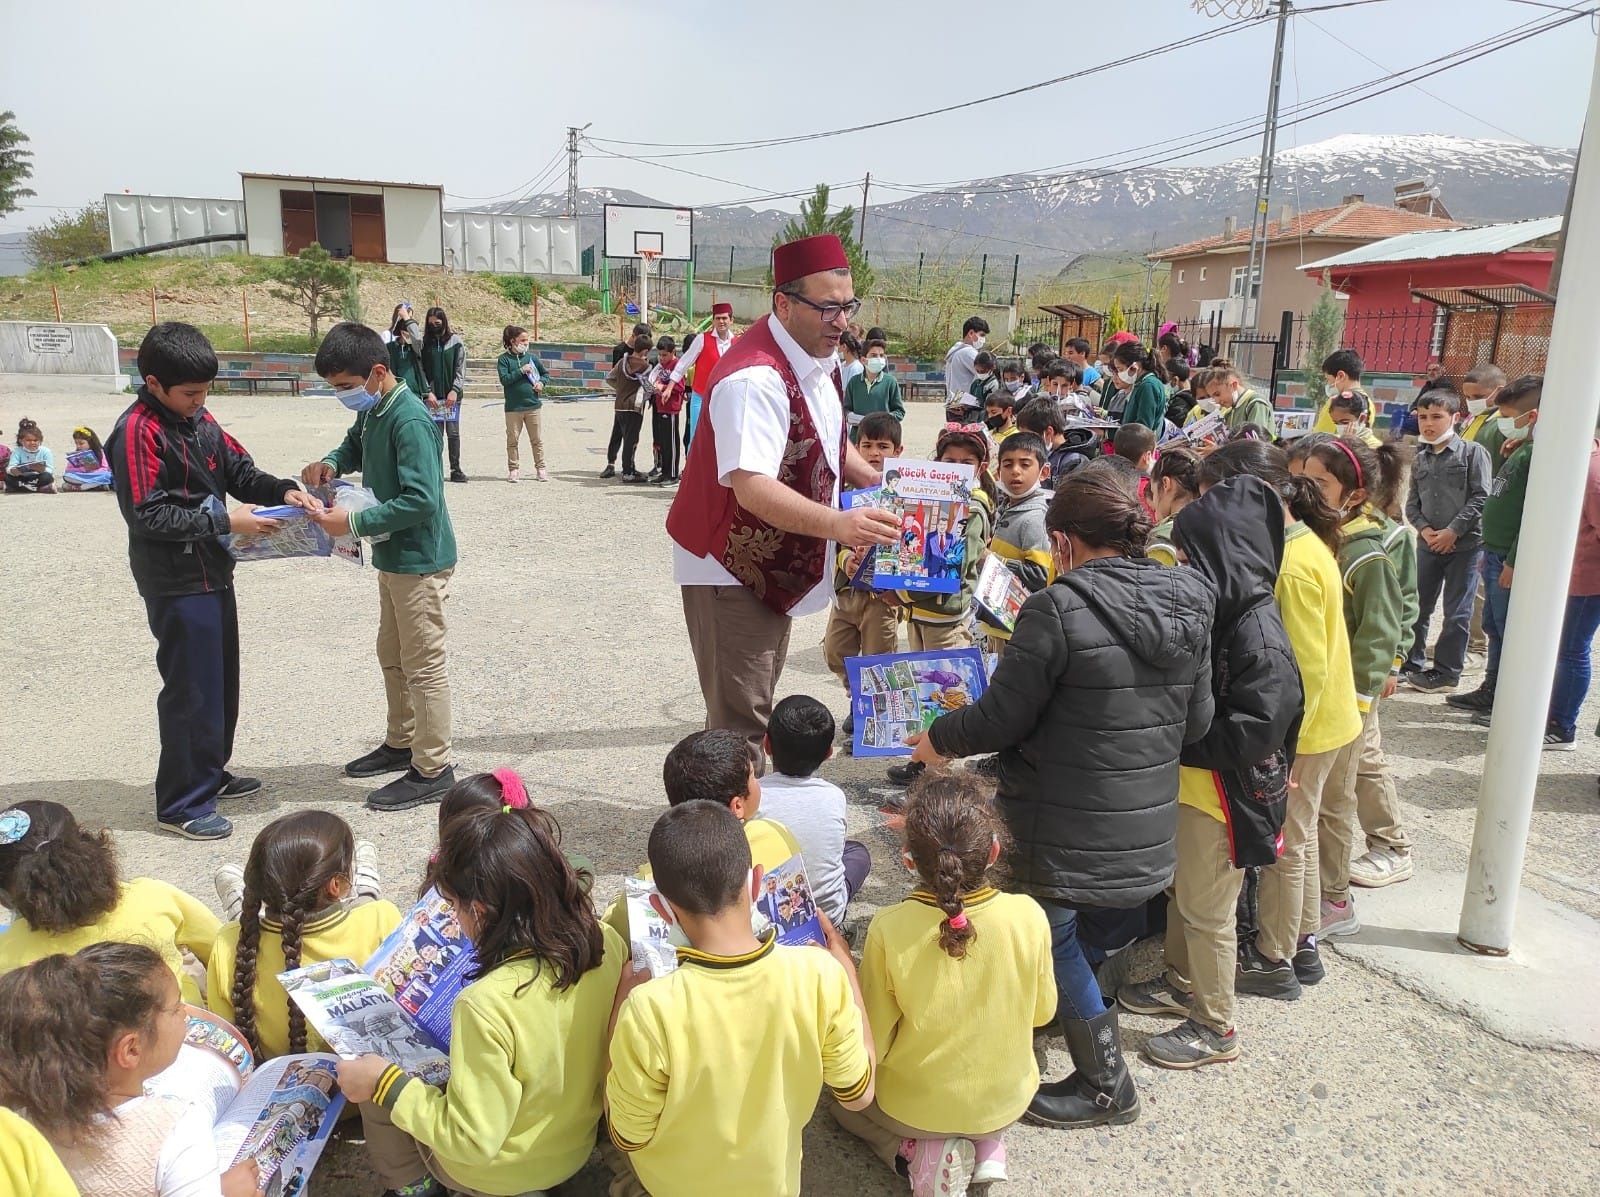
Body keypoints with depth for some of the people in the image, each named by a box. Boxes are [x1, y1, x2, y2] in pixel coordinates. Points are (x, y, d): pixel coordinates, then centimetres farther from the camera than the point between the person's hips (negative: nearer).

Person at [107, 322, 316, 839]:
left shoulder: (198, 419, 7)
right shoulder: (138, 431, -17)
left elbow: (239, 471, 10)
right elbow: (147, 515, -21)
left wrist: (283, 490, -9)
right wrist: (224, 520, -23)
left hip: (213, 574, 9)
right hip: (176, 585, -9)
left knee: (221, 681, 19)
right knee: (191, 691, -2)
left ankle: (209, 773, 36)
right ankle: (181, 804, 11)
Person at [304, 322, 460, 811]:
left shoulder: (410, 422, -23)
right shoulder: (371, 410, 6)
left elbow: (421, 501, -28)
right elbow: (355, 444, 25)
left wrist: (353, 523, -25)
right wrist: (331, 463, 3)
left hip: (419, 559, -10)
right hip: (393, 556, 10)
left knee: (423, 665, -1)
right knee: (392, 656, 21)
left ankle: (433, 770, 9)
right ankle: (401, 743, 37)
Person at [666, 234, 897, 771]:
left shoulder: (818, 357, 4)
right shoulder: (756, 379, -28)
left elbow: (826, 441, 19)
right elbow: (752, 487, -40)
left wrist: (881, 484, 4)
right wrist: (837, 524, -52)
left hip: (778, 565, 10)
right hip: (730, 567, -10)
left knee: (755, 703, 22)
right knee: (739, 717, -6)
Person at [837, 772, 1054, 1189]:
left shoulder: (888, 929, -29)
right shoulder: (1029, 916, -25)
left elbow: (872, 1046, -17)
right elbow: (1043, 1011, -6)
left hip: (912, 1107, -3)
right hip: (1006, 1104, 3)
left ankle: (920, 1151, 5)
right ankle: (988, 1144, 12)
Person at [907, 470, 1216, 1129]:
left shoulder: (1058, 609, -22)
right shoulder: (1188, 603, 0)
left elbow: (1002, 718, -16)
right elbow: (1196, 720, 7)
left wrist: (939, 738, 3)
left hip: (1065, 831, -7)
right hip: (1147, 824, 7)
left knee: (1048, 941, 16)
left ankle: (1106, 1087, 29)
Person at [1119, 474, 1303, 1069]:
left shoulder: (1259, 633, -25)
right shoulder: (1218, 611, 3)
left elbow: (1253, 735, -27)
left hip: (1228, 794, -8)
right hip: (1188, 781, 8)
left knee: (1207, 911, 6)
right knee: (1180, 891, 23)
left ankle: (1215, 1028, 24)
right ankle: (1181, 984, 43)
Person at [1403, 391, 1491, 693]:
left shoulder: (1472, 452, -6)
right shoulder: (1420, 460, 10)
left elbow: (1480, 498, -11)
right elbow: (1412, 503, 10)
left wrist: (1453, 531, -16)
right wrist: (1425, 529, -7)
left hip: (1465, 543, -5)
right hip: (1429, 543, 5)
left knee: (1457, 611, 2)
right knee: (1417, 605, 11)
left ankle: (1446, 672, 11)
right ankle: (1412, 662, 24)